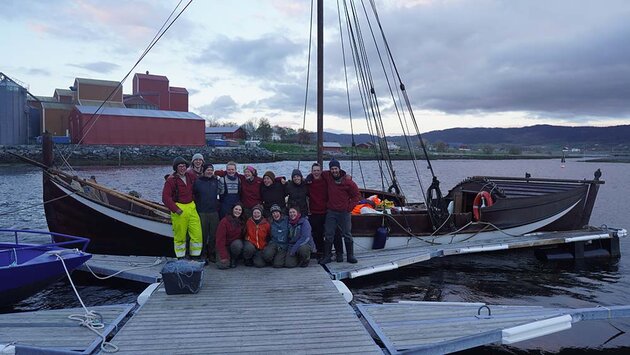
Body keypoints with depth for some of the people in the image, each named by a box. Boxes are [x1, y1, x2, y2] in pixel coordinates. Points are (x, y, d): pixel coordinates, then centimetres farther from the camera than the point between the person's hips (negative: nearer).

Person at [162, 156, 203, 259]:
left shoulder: (191, 176, 8)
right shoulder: (171, 180, -8)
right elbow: (165, 197, -14)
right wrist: (176, 209, -18)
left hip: (191, 207, 5)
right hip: (179, 209, -5)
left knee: (197, 234, 2)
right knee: (180, 236, 4)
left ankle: (195, 256, 16)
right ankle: (180, 258, 17)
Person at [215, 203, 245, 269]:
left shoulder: (242, 222, -2)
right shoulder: (224, 221, -15)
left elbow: (242, 236, 7)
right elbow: (220, 239, -18)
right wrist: (224, 256, -23)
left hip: (236, 244, 3)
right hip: (224, 246, -2)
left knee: (237, 244, -34)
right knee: (224, 265, -23)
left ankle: (233, 260, -6)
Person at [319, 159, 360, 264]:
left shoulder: (348, 181, -9)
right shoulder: (327, 176, -1)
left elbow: (357, 195, 1)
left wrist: (349, 207, -5)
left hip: (344, 212, -2)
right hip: (331, 212, 2)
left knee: (347, 235, 6)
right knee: (328, 235, 3)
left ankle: (350, 256, 17)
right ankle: (326, 256, 11)